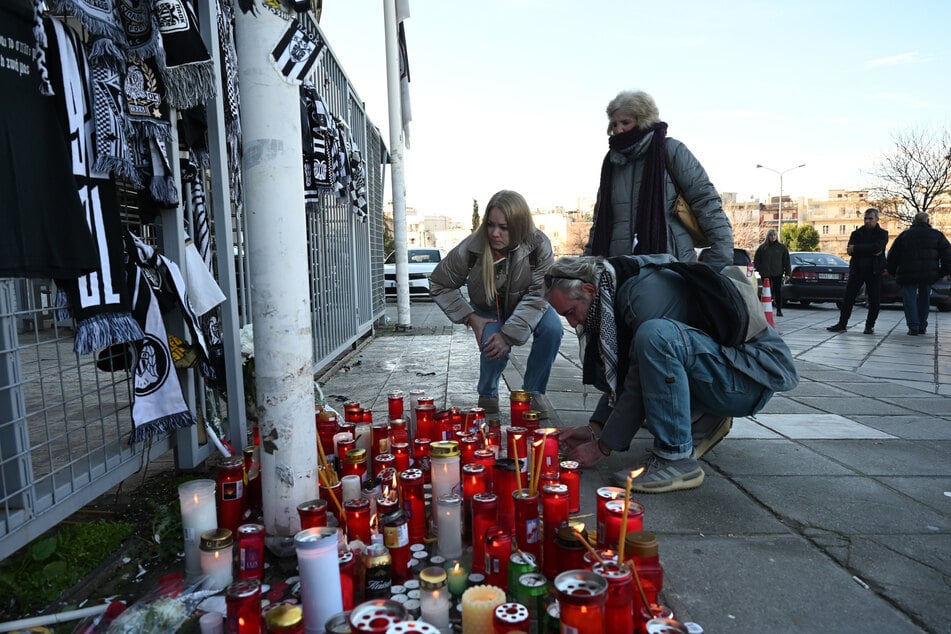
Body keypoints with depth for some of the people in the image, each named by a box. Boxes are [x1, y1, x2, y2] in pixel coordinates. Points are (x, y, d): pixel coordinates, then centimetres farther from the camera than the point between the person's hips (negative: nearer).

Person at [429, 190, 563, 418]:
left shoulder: (538, 245, -27)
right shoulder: (470, 249, -26)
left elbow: (536, 294, -25)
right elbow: (438, 285, -12)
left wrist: (508, 334, -33)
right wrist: (471, 318, -18)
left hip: (525, 307, 1)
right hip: (488, 310, -1)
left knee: (552, 329, -29)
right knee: (493, 347, -30)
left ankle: (533, 393, -5)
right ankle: (487, 394, 5)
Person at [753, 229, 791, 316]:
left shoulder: (782, 247, 6)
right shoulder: (762, 247, 6)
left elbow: (786, 261, 6)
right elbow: (756, 260, 10)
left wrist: (787, 273, 1)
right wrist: (759, 270, 0)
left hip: (777, 274, 0)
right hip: (766, 274, 0)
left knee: (778, 291, 0)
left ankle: (779, 310, 6)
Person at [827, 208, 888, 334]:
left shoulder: (882, 234, 3)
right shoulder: (857, 233, 9)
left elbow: (877, 247, -18)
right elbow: (850, 250, -6)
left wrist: (856, 248, -16)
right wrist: (870, 251, -16)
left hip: (874, 271, -2)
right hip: (857, 270, 2)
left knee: (874, 300, 1)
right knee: (848, 298, 1)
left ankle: (870, 326, 12)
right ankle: (842, 324, 6)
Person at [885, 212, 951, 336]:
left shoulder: (904, 234, 6)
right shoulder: (937, 235, 7)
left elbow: (892, 255, 7)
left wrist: (892, 271, 16)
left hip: (908, 274, -2)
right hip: (929, 274, 2)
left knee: (910, 299, 2)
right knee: (924, 299, 15)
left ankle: (913, 327, -8)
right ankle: (922, 327, 18)